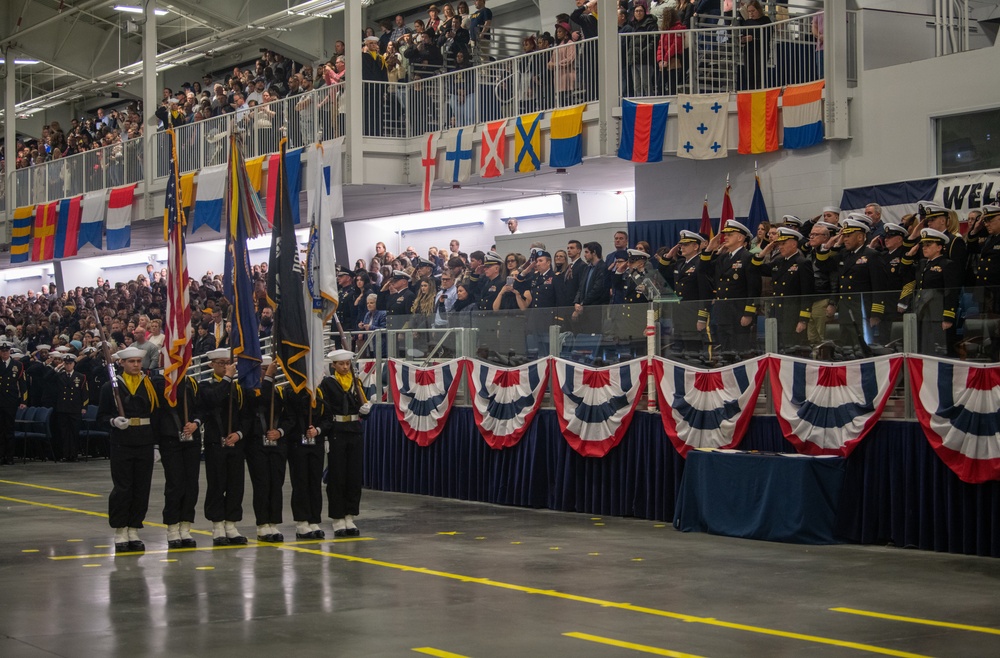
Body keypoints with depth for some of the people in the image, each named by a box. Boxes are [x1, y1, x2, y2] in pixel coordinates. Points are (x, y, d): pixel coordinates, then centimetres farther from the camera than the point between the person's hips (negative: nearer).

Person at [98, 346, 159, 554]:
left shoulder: (150, 386, 9)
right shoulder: (111, 387, 3)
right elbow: (101, 416, 3)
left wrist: (157, 443, 5)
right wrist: (114, 421, -18)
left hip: (145, 444, 3)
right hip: (121, 444, -3)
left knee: (141, 489, 4)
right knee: (121, 489, -2)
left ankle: (134, 532, 13)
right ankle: (120, 534, 4)